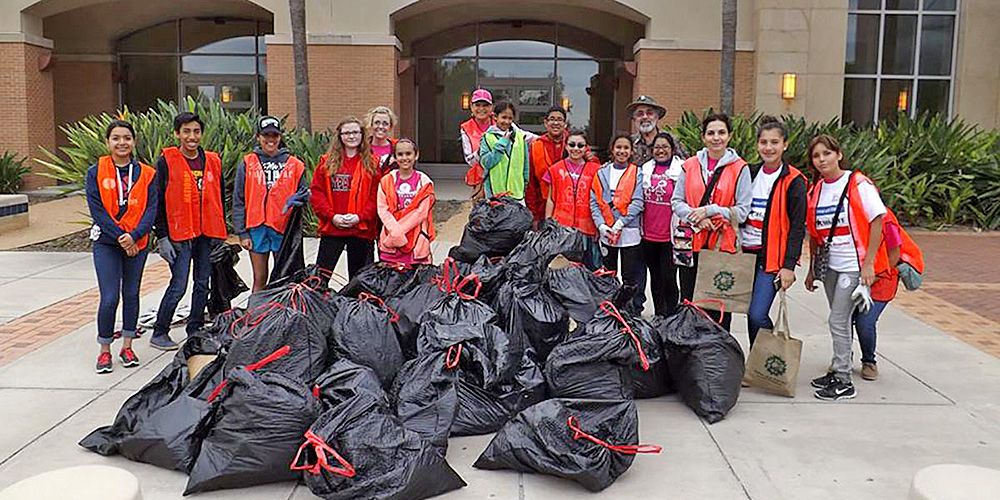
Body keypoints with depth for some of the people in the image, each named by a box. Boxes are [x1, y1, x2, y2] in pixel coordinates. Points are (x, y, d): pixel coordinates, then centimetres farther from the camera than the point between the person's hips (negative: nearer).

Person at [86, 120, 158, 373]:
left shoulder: (147, 174, 2)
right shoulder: (95, 172, -1)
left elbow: (151, 209, -4)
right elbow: (96, 209, -8)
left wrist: (133, 236, -18)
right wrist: (120, 237, -15)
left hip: (137, 242, 2)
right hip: (106, 243, -2)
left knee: (131, 294, 10)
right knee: (109, 298, -6)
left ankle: (127, 347, 23)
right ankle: (105, 350, 10)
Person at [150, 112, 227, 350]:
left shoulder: (213, 161, 9)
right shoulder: (166, 162, -3)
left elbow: (220, 199, 16)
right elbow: (158, 201, -4)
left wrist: (222, 234, 13)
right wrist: (162, 236, -9)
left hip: (208, 233, 5)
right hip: (180, 234, -4)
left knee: (202, 284, 10)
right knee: (178, 286, -5)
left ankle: (196, 331, 23)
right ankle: (159, 333, 10)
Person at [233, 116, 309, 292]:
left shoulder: (294, 165, 6)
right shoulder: (247, 164, 5)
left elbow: (303, 192, 17)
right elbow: (238, 201, 5)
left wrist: (301, 198, -9)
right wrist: (242, 233, -1)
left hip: (283, 227, 0)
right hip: (257, 227, 0)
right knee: (260, 279, 6)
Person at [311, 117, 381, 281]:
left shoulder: (372, 163, 4)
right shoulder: (327, 161, 8)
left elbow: (376, 195, -2)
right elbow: (317, 192, 2)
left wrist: (360, 217, -13)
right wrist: (332, 216, -10)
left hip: (362, 229, -1)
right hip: (331, 228, 1)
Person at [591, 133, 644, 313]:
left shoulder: (636, 173, 1)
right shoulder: (602, 173, 9)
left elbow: (637, 203, -9)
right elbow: (594, 202, 4)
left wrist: (619, 224, -16)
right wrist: (602, 226, -10)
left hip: (630, 232, -3)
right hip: (606, 232, 3)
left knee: (630, 278, 1)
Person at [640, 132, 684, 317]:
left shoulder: (681, 170, -4)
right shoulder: (646, 169, 10)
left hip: (669, 236, -5)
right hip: (648, 234, 5)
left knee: (668, 279, -4)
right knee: (655, 278, 13)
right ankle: (658, 317, 24)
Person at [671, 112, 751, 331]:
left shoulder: (740, 168, -1)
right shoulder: (690, 165, 8)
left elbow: (742, 211, -4)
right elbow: (676, 202, 7)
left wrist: (710, 210, -13)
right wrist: (697, 217, -10)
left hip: (722, 244, -3)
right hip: (691, 242, 3)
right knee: (688, 302, 10)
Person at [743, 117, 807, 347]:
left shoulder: (793, 181, -5)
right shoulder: (749, 173, 11)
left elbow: (797, 227, -7)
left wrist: (789, 265, -13)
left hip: (772, 257, -5)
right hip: (746, 253, 5)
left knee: (757, 315, -13)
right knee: (750, 313, 8)